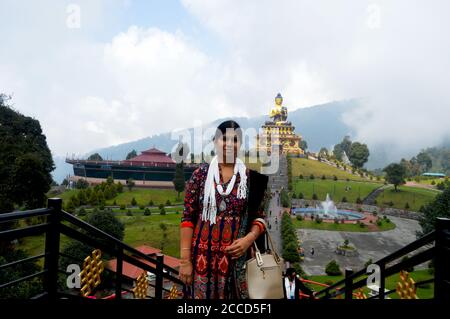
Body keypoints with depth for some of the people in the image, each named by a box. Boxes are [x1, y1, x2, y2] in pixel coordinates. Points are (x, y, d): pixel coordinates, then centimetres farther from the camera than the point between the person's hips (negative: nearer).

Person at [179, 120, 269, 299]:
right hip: (203, 257, -1)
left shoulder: (251, 177, 1)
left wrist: (249, 239, -13)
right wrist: (185, 260, -6)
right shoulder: (200, 175, -2)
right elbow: (188, 218, -3)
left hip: (237, 257, 1)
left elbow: (260, 217, 6)